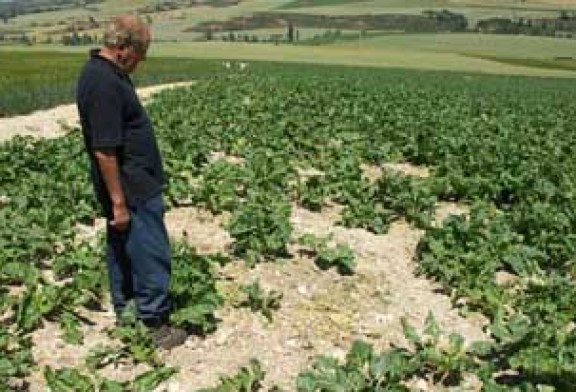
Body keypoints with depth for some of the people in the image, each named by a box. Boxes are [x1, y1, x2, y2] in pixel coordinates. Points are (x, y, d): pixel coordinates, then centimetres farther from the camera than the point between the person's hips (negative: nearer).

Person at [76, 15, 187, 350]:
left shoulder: (105, 71, 9)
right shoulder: (104, 84, -24)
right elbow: (104, 150, -26)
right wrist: (118, 202, -22)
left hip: (129, 186, 11)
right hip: (132, 190, -11)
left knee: (123, 251, 18)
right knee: (151, 256, -1)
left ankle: (126, 315, 31)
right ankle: (154, 325, 11)